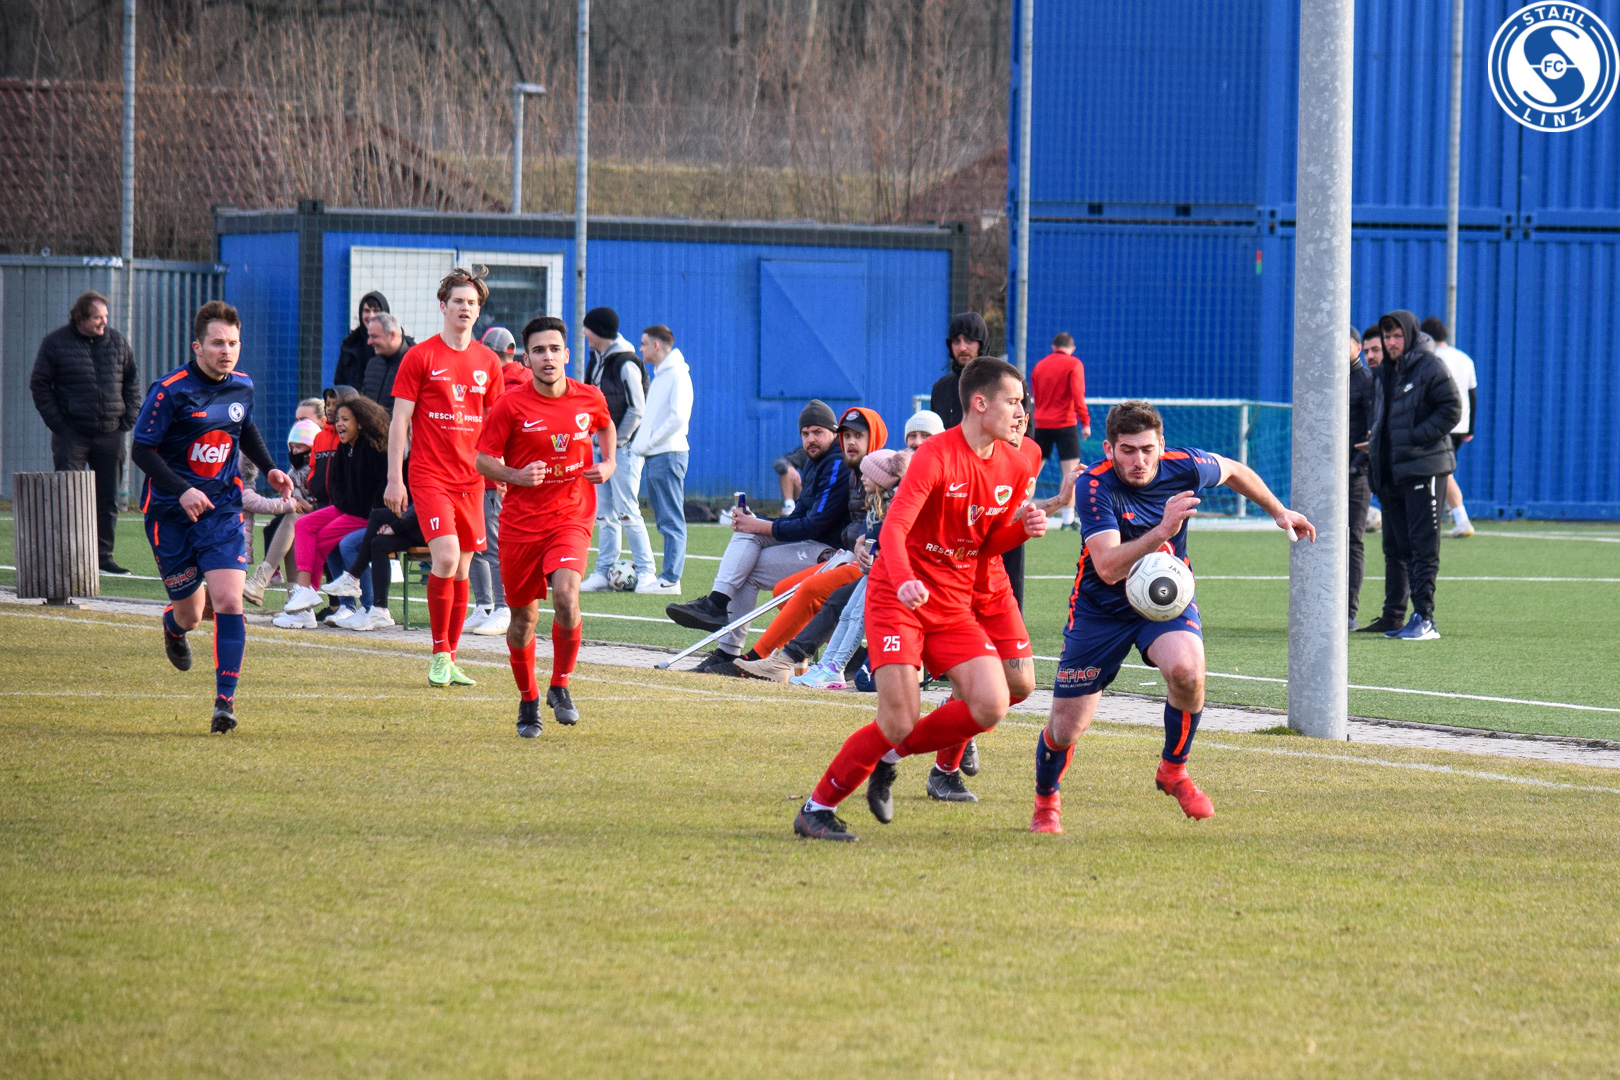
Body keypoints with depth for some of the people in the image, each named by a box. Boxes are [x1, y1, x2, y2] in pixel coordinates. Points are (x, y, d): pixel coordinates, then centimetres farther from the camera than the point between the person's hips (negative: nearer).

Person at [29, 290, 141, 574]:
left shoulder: (117, 342, 9)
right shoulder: (55, 343, -2)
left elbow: (132, 381, 18)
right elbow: (39, 385, 0)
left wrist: (128, 418, 6)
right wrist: (57, 423, -8)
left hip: (110, 434, 4)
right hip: (71, 434, -4)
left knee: (108, 498, 6)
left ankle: (104, 555, 14)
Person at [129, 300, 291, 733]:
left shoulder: (242, 387, 2)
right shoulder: (170, 391, -15)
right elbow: (142, 450, -14)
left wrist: (269, 469, 8)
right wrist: (182, 491, -26)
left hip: (222, 508, 3)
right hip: (170, 513, -3)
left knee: (229, 601, -15)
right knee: (190, 613, 7)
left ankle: (225, 700, -11)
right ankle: (174, 625, 47)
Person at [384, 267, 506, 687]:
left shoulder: (487, 362, 9)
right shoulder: (420, 357, -3)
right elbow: (399, 420, -2)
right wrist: (394, 478, -7)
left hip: (471, 478, 5)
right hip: (430, 475, -5)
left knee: (462, 569, 6)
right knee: (446, 557, -19)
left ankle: (450, 661, 15)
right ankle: (439, 656, -8)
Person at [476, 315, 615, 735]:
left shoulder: (590, 399, 1)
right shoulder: (511, 405, -7)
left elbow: (606, 427, 25)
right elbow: (483, 459, -2)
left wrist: (609, 464, 8)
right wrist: (516, 476, -19)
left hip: (572, 517, 0)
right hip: (522, 522, 0)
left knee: (566, 594, -23)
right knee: (523, 617, 6)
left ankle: (560, 687, -3)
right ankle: (528, 700, 28)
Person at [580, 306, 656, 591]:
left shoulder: (626, 364, -14)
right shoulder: (597, 360, 11)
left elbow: (637, 409, -14)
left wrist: (619, 441, -12)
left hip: (624, 448, -8)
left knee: (626, 511, -8)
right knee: (605, 512, 8)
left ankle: (646, 572, -3)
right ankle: (604, 572, 10)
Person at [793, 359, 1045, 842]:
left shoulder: (1014, 467, 4)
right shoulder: (936, 455, -17)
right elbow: (893, 528, -27)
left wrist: (1022, 528, -6)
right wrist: (904, 581, -46)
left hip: (954, 608, 6)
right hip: (898, 601, -6)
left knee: (991, 706, -13)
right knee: (899, 722, -14)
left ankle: (891, 754, 10)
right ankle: (816, 809, 4)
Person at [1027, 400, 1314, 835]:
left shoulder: (1183, 467, -16)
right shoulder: (1095, 486, -27)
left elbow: (1233, 471, 9)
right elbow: (1108, 568, -38)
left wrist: (1278, 511, 18)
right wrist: (1162, 531, -50)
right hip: (1101, 608, -2)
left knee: (1186, 669, -31)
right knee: (1066, 728, 0)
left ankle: (1173, 770, -4)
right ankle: (1046, 801, 34)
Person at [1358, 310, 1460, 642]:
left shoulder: (1430, 368, -8)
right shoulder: (1384, 373, 16)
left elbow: (1451, 410, -12)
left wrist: (1416, 437, -16)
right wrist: (1375, 445, 12)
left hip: (1423, 468, -8)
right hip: (1390, 472, 8)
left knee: (1423, 545, -8)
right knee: (1395, 546, 12)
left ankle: (1424, 617, -9)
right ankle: (1393, 617, 18)